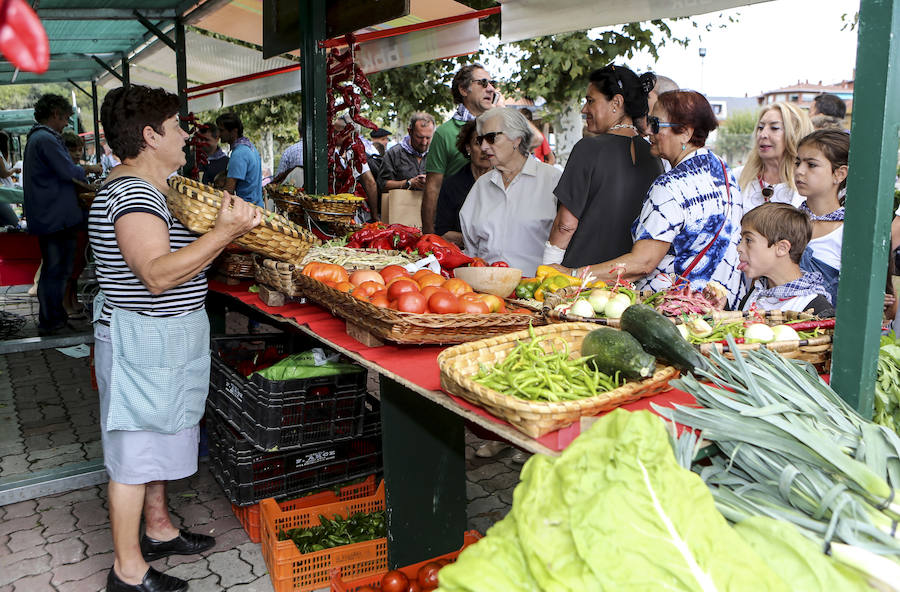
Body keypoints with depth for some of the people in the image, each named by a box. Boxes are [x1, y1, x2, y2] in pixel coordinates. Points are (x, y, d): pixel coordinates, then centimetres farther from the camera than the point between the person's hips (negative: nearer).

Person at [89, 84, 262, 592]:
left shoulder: (147, 188, 13)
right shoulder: (133, 194, -22)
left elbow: (175, 251, 20)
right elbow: (157, 274, -31)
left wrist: (227, 221, 10)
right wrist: (226, 231, -32)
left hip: (163, 341, 11)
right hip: (142, 344, -11)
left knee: (158, 437, 21)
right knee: (136, 452, 0)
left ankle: (158, 529, 38)